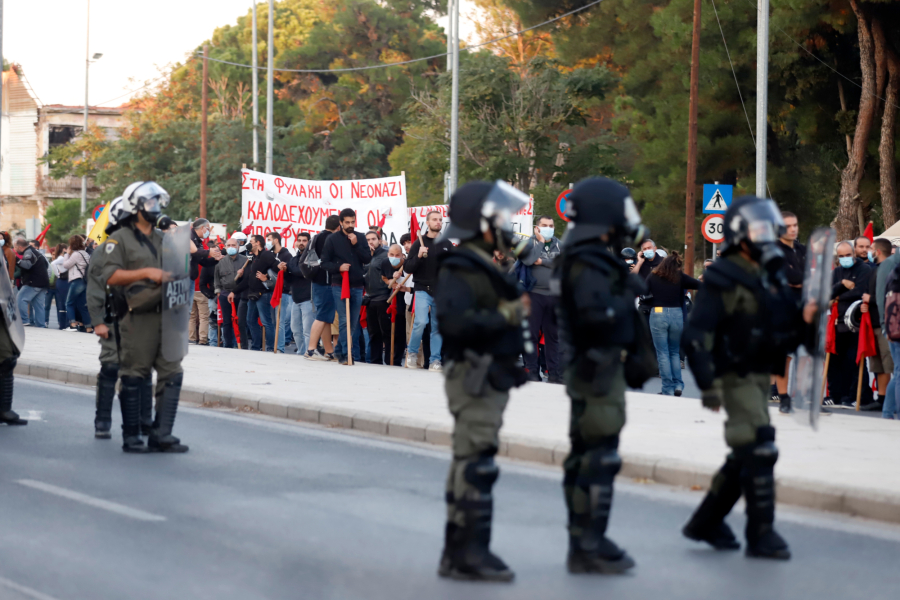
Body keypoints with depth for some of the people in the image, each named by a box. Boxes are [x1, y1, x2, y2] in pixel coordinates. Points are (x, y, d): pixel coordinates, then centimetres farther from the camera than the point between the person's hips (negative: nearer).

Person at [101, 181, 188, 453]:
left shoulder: (163, 239, 20)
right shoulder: (120, 239, 1)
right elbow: (110, 276, -11)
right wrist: (146, 273, -18)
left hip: (165, 315, 6)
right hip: (137, 317, -6)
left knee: (172, 375, 0)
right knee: (134, 379, -1)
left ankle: (161, 434, 4)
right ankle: (131, 437, 6)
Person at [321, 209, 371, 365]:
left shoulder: (360, 238, 7)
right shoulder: (333, 239, 0)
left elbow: (367, 259, 0)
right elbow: (325, 263, 1)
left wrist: (356, 245, -11)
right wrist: (338, 267, -17)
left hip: (357, 286, 3)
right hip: (339, 285, -3)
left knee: (354, 322, 5)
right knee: (344, 321, -10)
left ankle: (340, 350, 17)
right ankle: (347, 353, -10)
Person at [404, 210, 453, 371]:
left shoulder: (447, 244, 9)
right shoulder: (419, 243, 0)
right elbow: (408, 268, -3)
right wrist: (418, 256, -19)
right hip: (423, 290, -3)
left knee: (438, 327, 4)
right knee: (421, 321, -19)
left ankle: (435, 361, 10)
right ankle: (412, 352, 3)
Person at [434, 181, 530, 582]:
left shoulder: (483, 267, 17)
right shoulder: (459, 270, -15)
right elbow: (452, 321, -28)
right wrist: (503, 316, -23)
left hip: (489, 378, 11)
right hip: (474, 378, -11)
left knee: (469, 463, 13)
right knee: (476, 463, -10)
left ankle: (458, 553, 20)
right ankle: (471, 552, -7)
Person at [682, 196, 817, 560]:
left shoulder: (773, 279, 14)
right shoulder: (723, 280, -12)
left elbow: (786, 335, 18)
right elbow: (697, 335, -18)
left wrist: (804, 320, -4)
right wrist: (707, 385, -25)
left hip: (761, 377, 9)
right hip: (735, 377, -9)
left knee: (744, 457, 14)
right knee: (759, 452, -12)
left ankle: (706, 523, 27)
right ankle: (761, 535, -6)